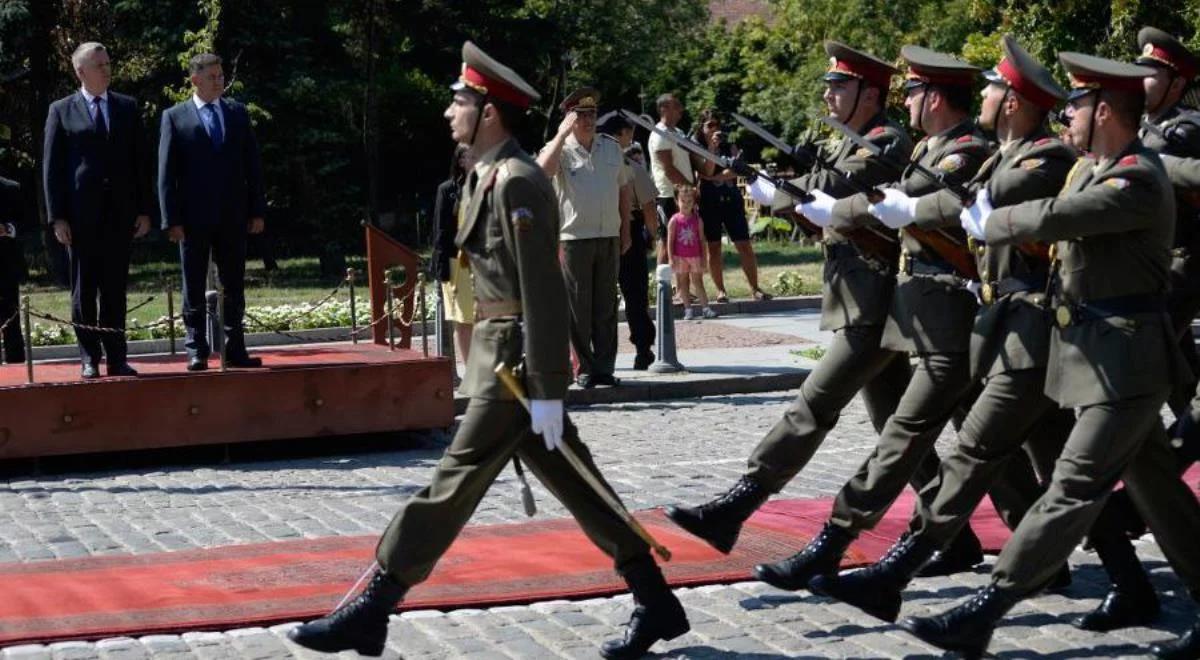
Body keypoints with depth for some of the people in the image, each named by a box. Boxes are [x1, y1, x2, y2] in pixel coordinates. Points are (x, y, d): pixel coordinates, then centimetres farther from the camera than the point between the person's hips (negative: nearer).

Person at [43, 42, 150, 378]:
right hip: (81, 214, -2)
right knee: (84, 290, 3)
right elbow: (51, 167, 1)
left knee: (115, 288, 4)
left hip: (120, 212, 2)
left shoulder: (128, 108, 10)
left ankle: (116, 358, 7)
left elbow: (140, 161, 10)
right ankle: (89, 358, 10)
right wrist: (57, 217, -6)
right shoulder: (61, 111, 3)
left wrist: (143, 209, 4)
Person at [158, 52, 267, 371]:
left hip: (233, 216, 3)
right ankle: (197, 351, 7)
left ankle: (235, 350, 12)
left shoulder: (237, 113, 9)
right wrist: (172, 220, -9)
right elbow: (166, 174, -2)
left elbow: (252, 164, 10)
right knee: (194, 287, 3)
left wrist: (257, 210, 4)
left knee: (234, 286, 6)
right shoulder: (175, 117, 0)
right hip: (194, 218, -3)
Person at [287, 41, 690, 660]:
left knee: (456, 481, -5)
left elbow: (543, 292, -20)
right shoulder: (489, 175, 14)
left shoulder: (516, 181, -16)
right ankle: (655, 605, 17)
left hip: (518, 359, -10)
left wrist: (545, 392, -22)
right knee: (575, 486, 12)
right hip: (499, 353, 10)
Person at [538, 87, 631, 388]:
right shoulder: (561, 149, -2)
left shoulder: (612, 149, 13)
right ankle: (584, 369, 5)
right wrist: (563, 133, -22)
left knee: (606, 307, 6)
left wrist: (626, 231, 15)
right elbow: (544, 169, -25)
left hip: (609, 238, 4)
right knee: (578, 308, -1)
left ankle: (605, 367, 11)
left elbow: (623, 190, 19)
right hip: (574, 237, -4)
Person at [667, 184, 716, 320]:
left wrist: (703, 258, 0)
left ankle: (705, 308, 2)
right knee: (683, 284, 5)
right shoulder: (674, 220, -4)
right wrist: (671, 259, -9)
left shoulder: (697, 220, 0)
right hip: (680, 257, 0)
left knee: (698, 283, 3)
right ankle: (688, 309, 11)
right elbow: (670, 241, -4)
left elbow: (701, 240, 3)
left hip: (695, 256, 0)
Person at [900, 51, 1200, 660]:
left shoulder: (1138, 181, -20)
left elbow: (1053, 219, -29)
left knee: (1074, 489, -8)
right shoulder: (1090, 167, 11)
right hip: (1093, 350, 10)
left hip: (1125, 359, -10)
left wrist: (987, 224, -13)